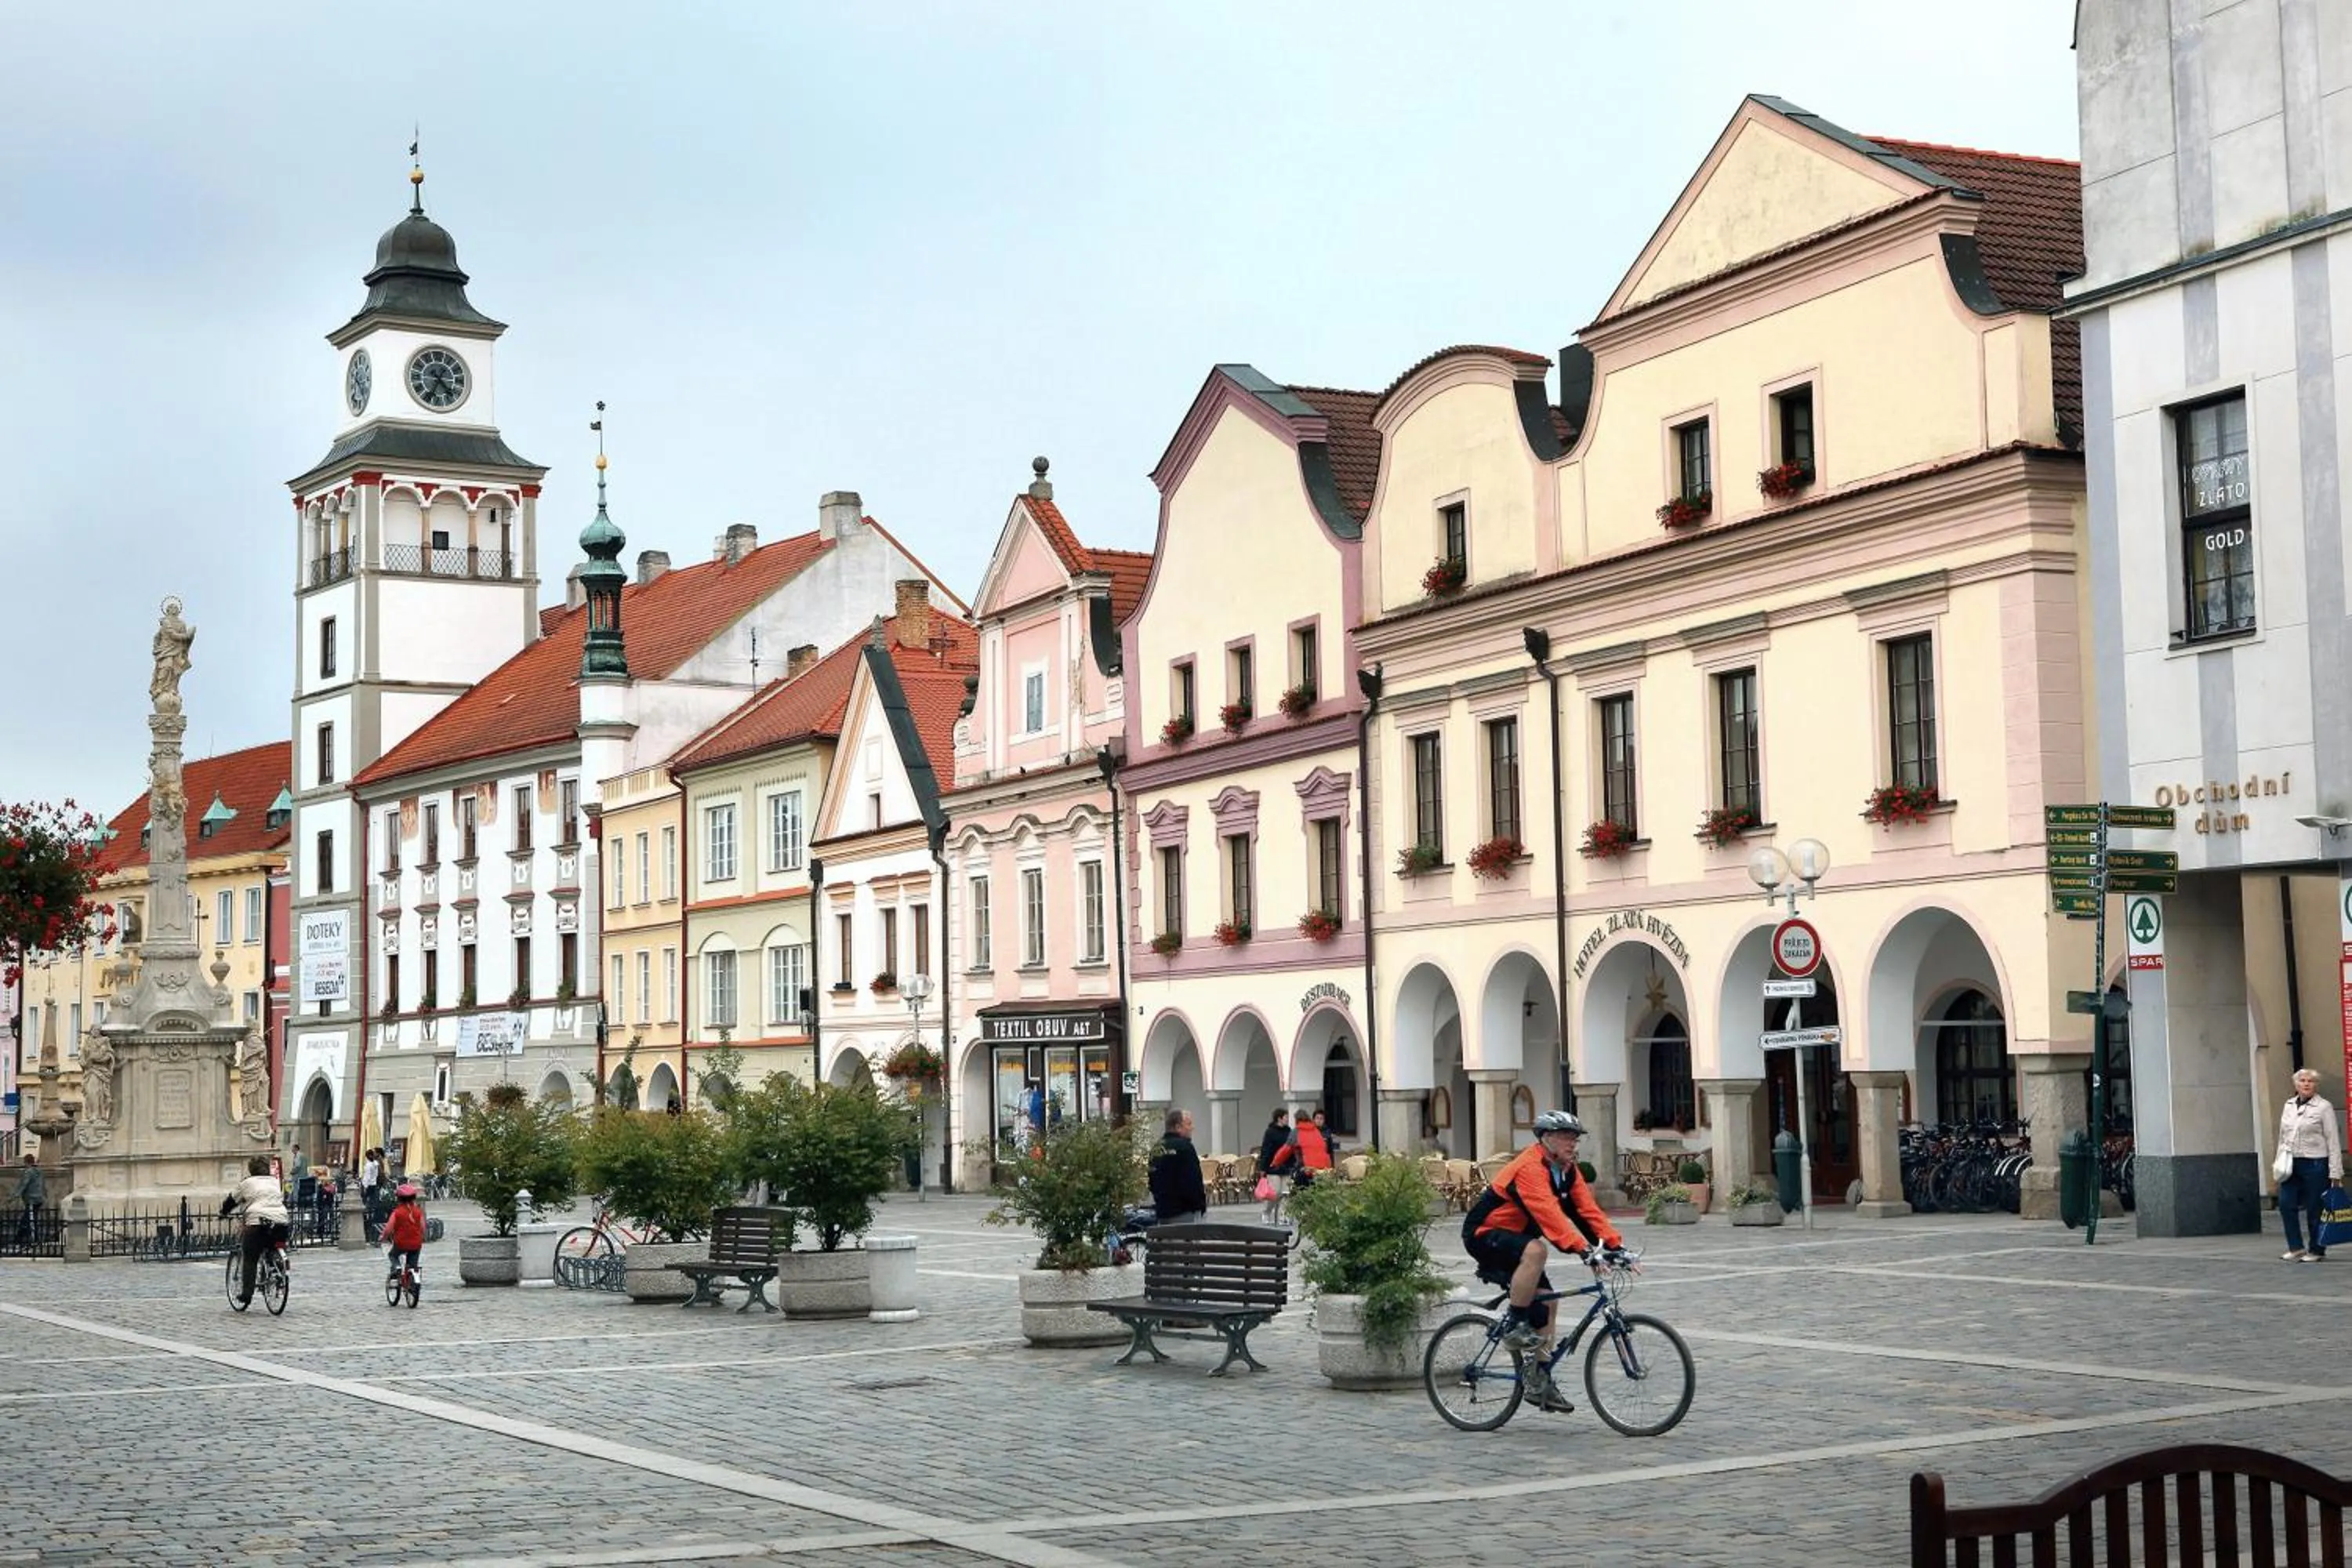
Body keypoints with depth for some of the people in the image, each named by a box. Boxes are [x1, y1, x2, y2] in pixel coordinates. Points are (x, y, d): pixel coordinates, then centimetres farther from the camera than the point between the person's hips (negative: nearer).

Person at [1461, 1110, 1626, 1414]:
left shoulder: (1567, 1171, 3)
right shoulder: (1531, 1167, -26)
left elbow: (1587, 1209, -2)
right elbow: (1549, 1213, -38)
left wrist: (1615, 1244, -14)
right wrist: (1582, 1249, -47)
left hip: (1513, 1239, 10)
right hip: (1484, 1236, -10)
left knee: (1546, 1303, 3)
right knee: (1536, 1250, -36)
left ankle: (1540, 1381, 10)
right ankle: (1514, 1324, -23)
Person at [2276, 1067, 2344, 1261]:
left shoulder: (2324, 1107, -5)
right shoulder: (2288, 1106, 11)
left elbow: (2333, 1141, -7)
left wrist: (2335, 1172, -10)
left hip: (2315, 1163, -5)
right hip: (2291, 1164, 5)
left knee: (2315, 1209, 1)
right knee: (2286, 1204, -3)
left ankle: (2316, 1250, 14)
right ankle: (2296, 1247, 9)